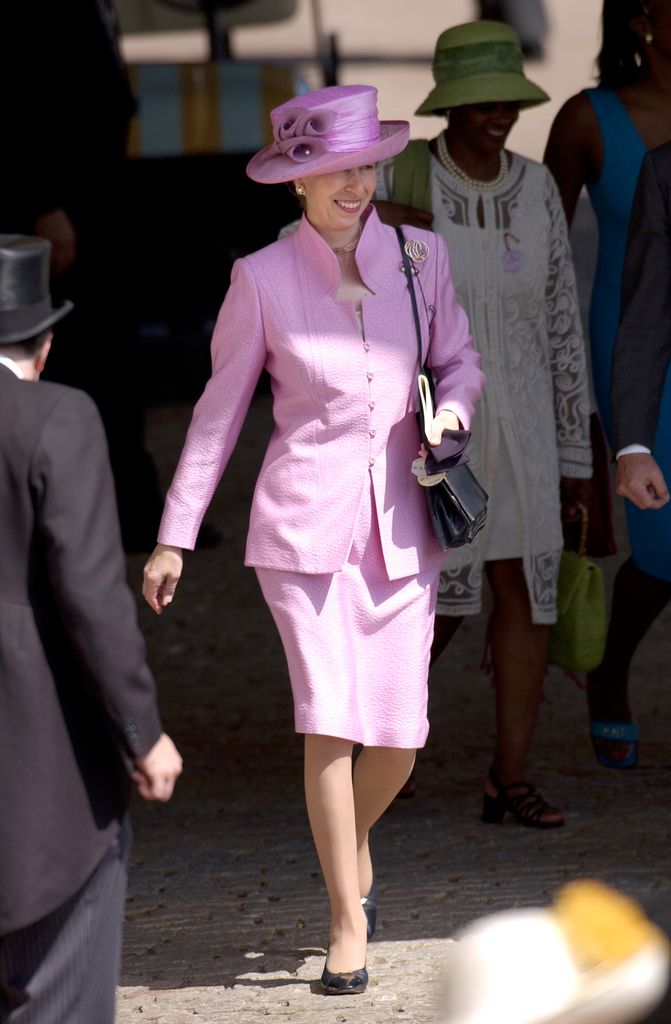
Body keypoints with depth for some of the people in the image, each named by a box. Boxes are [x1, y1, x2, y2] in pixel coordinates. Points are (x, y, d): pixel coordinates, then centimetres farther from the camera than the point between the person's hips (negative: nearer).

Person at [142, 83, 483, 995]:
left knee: (398, 737, 0)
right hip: (305, 518, -3)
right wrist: (174, 536, 6)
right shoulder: (262, 278, -3)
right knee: (330, 717, -13)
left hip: (400, 523, 3)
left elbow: (460, 359, 16)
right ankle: (348, 919, -1)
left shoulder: (420, 257, 4)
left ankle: (353, 840, 34)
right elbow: (221, 408, 5)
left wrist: (452, 409, -9)